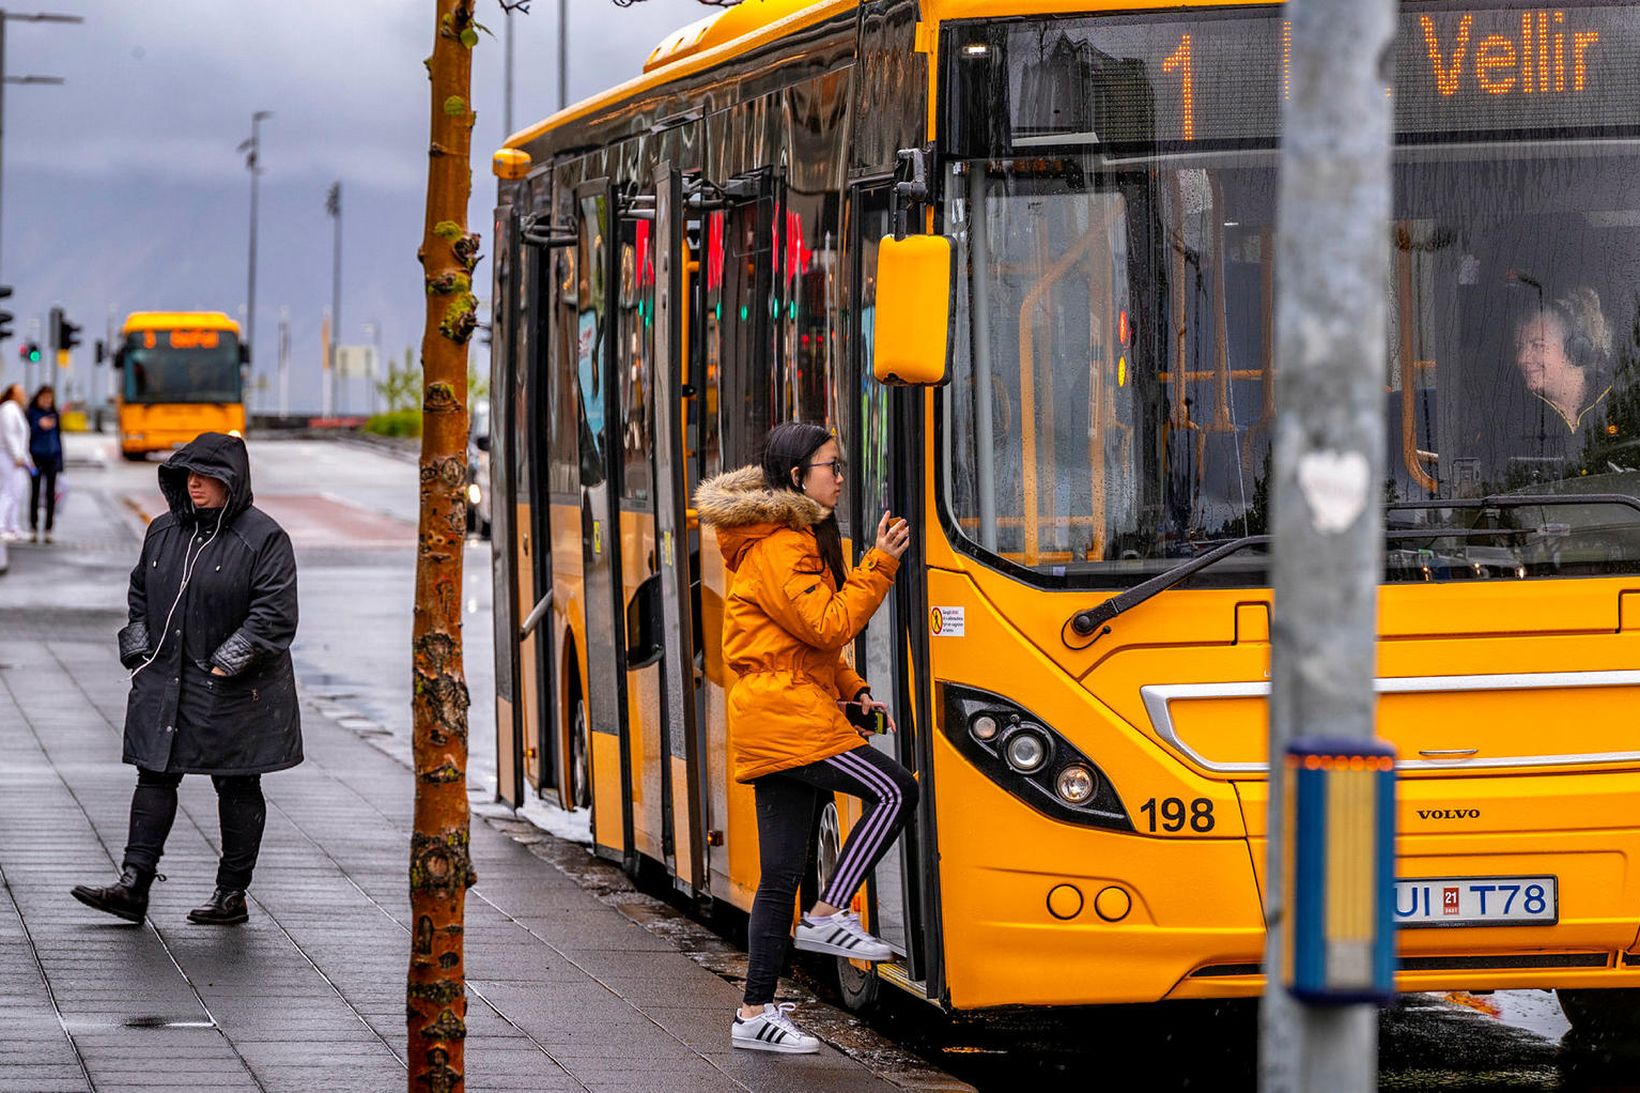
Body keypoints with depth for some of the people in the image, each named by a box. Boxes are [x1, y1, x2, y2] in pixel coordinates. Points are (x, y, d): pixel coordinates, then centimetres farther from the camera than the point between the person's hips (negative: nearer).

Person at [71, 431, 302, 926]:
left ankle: (232, 894, 11)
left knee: (237, 787, 4)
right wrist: (139, 646, 7)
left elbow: (275, 613, -15)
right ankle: (133, 885, -1)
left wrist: (228, 663, -19)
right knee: (155, 777, 1)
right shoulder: (164, 532, 8)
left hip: (234, 694, -6)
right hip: (165, 682, 6)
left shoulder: (263, 538, -10)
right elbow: (141, 591, 20)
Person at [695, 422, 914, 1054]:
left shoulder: (796, 539, 22)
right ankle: (827, 916, -8)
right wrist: (880, 565, -14)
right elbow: (828, 626, -18)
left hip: (773, 722, 10)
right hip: (785, 716, -10)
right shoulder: (779, 547, -12)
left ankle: (756, 1013, 6)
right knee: (895, 790, -12)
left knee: (781, 873, 7)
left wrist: (851, 691, 18)